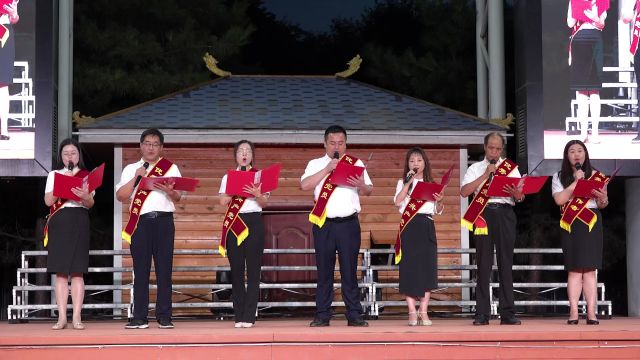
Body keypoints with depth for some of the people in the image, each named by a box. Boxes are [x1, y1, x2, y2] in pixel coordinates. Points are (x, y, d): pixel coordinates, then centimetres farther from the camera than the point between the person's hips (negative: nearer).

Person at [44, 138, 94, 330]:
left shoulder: (86, 175, 10)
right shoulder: (54, 175, 13)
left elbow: (90, 204, 0)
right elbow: (48, 201, 2)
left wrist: (85, 196, -23)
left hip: (79, 222, -1)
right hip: (59, 221, 1)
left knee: (77, 271, -4)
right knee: (61, 271, -2)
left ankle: (77, 317, -5)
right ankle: (62, 317, -2)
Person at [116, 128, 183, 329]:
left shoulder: (171, 168, 13)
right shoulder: (131, 169, 14)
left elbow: (178, 198, 5)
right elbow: (120, 196, 4)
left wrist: (169, 191, -16)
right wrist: (136, 178, -6)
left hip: (164, 221, 0)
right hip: (140, 222, 0)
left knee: (164, 270, -2)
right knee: (140, 270, -1)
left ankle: (164, 318, 1)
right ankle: (140, 318, 1)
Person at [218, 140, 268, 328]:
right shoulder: (228, 177, 13)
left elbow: (265, 203, 0)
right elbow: (223, 201, 1)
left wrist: (257, 194, -20)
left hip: (254, 222, -1)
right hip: (234, 223, 1)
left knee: (253, 270, -5)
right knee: (236, 270, 0)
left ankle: (249, 316, -5)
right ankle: (239, 316, 4)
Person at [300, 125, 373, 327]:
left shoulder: (356, 164, 12)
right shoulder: (316, 164, 9)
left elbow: (369, 191, 9)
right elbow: (304, 185, -7)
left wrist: (362, 186, -14)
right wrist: (327, 169, -12)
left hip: (349, 224, 0)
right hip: (324, 224, 0)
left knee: (349, 270, 0)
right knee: (324, 271, 2)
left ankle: (354, 315, 4)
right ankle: (322, 315, 7)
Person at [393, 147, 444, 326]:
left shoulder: (431, 184, 13)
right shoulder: (403, 182, 7)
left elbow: (438, 211, 11)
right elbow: (397, 202, -11)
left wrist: (439, 201, -10)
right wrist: (409, 182, -15)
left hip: (426, 226, 2)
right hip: (409, 226, -2)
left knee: (427, 267, -1)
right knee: (409, 267, -5)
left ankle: (423, 311, 4)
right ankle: (412, 312, -1)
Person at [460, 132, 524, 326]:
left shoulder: (511, 168, 17)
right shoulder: (475, 168, 14)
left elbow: (521, 196, 8)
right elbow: (464, 192, -2)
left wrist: (518, 194, -16)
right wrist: (486, 175, -7)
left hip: (505, 215, 1)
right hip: (483, 214, -1)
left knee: (506, 264, -1)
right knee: (484, 265, -3)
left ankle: (507, 313, 1)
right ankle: (482, 314, -1)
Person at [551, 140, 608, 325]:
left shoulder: (596, 176, 11)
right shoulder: (559, 177, 9)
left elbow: (603, 204, 12)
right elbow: (559, 199, -7)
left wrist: (602, 198, -11)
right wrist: (576, 182, -8)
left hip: (592, 224, 0)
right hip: (571, 224, 0)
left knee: (590, 269, -4)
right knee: (574, 269, -5)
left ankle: (591, 312, -6)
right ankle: (573, 312, -5)